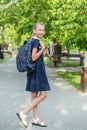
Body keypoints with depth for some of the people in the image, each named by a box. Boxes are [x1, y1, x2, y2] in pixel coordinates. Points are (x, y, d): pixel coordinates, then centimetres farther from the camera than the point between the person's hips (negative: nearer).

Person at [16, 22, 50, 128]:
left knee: (35, 96, 11)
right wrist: (42, 49, -24)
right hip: (37, 71, -10)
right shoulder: (36, 41, -14)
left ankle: (35, 119, 19)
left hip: (36, 71, 10)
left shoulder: (34, 41, 15)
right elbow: (33, 58, -20)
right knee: (43, 95, -7)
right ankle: (23, 113, -5)